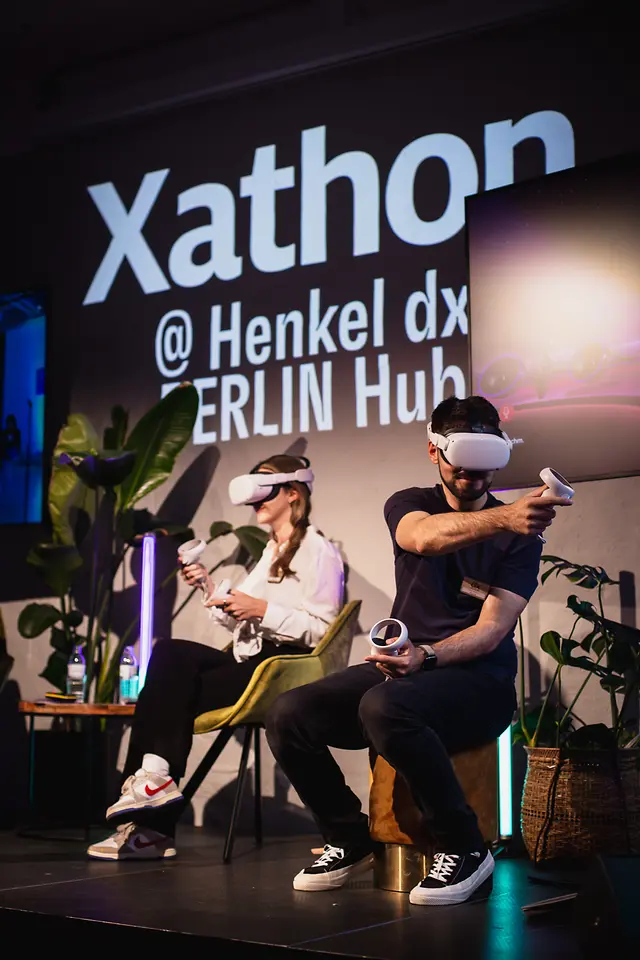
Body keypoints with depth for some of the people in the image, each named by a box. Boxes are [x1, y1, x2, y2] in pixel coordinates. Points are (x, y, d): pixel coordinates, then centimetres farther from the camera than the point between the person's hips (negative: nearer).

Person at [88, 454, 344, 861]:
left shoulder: (319, 550, -4)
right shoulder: (272, 552, 24)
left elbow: (322, 630, -13)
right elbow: (241, 624, 20)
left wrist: (263, 609, -17)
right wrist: (210, 588, 5)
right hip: (249, 660, 8)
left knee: (173, 690, -21)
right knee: (170, 654, -17)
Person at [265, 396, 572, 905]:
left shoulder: (520, 535, 0)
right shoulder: (408, 505, 7)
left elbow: (492, 630, -11)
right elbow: (426, 537, -21)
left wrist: (426, 656, -31)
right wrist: (502, 518, -41)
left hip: (477, 678, -4)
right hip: (404, 666, 4)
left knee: (383, 706, -36)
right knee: (289, 713, -19)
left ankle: (465, 848, -17)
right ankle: (350, 841, 4)